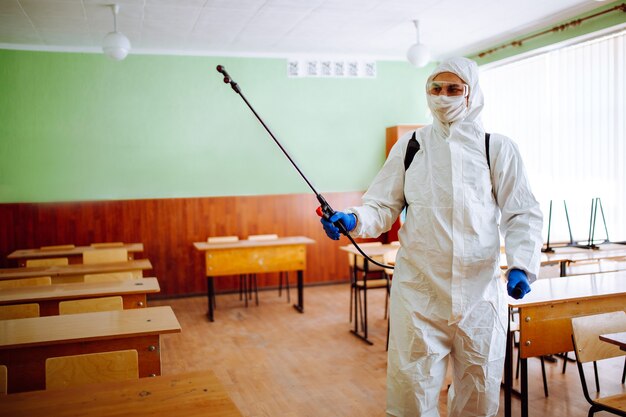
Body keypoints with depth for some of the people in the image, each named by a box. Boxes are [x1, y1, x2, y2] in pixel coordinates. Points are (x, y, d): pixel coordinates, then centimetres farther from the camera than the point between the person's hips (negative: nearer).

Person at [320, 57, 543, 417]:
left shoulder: (497, 148, 4)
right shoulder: (409, 146, 7)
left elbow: (523, 214, 2)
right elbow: (383, 206, 5)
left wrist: (521, 266, -13)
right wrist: (352, 220, -15)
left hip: (481, 290, 0)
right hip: (419, 289, 0)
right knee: (412, 388, 4)